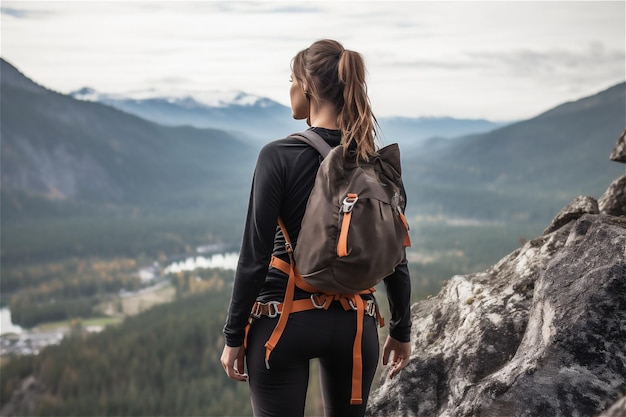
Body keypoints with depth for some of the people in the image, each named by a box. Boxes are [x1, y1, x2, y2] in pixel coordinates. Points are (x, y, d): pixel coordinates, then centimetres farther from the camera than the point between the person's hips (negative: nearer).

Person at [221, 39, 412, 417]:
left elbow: (255, 255, -13)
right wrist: (402, 331, 14)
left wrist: (234, 336, -5)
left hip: (286, 319, -4)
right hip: (354, 324, 4)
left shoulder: (279, 155, -12)